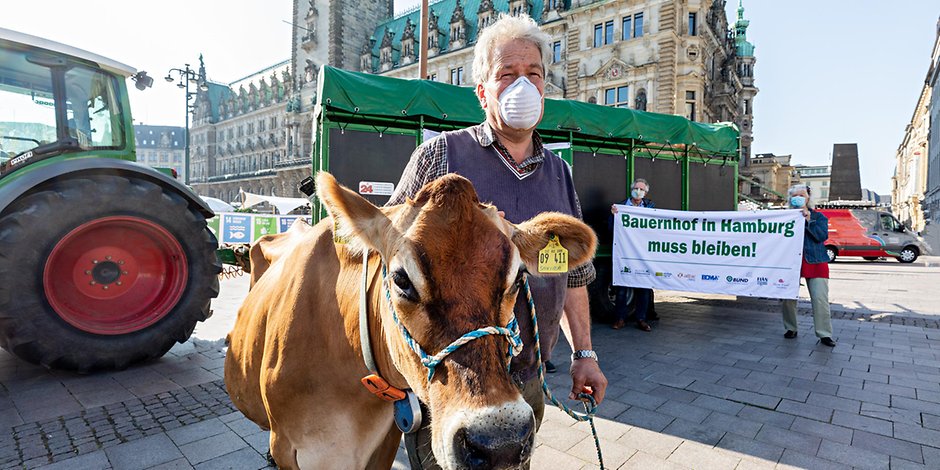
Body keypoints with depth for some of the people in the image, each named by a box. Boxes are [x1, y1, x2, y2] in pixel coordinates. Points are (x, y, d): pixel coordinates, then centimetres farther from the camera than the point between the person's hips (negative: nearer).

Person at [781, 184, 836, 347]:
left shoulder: (819, 217, 10)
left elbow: (822, 236, -6)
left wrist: (808, 219, -11)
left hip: (815, 262, -1)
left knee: (820, 299, -6)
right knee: (789, 297, 1)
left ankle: (824, 334, 3)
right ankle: (791, 329, 17)